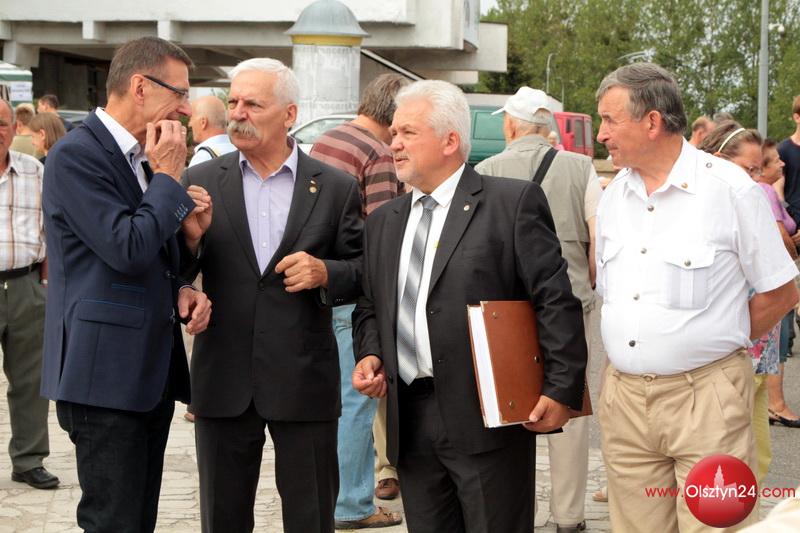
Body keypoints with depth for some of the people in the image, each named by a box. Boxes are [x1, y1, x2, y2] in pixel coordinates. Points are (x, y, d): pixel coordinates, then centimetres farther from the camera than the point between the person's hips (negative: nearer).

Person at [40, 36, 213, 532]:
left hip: (152, 370, 9)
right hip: (105, 374, -9)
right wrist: (168, 177, -11)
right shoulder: (76, 155, -13)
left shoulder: (145, 158, 15)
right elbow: (128, 250, -23)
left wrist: (181, 290, 4)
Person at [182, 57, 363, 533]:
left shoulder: (336, 188, 2)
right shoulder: (202, 181, 4)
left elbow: (365, 271, 5)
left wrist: (325, 273, -15)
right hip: (224, 382, 1)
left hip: (304, 382, -1)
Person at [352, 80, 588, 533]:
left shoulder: (514, 202, -3)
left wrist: (562, 388, -14)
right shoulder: (383, 222, 17)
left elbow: (556, 300, -8)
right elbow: (370, 307, 25)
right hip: (409, 422, 6)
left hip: (487, 418, -6)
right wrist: (369, 354, 5)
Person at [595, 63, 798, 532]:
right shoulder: (614, 196, 10)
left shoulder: (730, 189, -7)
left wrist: (717, 343, 2)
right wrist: (632, 352, 12)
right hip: (624, 398, 6)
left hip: (705, 398, -5)